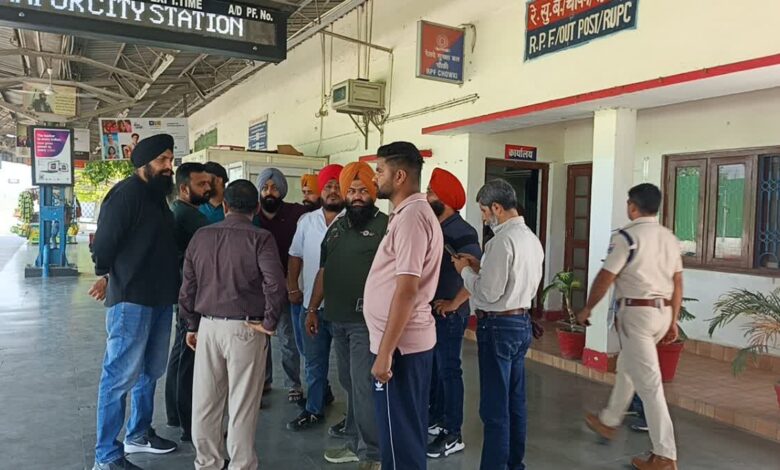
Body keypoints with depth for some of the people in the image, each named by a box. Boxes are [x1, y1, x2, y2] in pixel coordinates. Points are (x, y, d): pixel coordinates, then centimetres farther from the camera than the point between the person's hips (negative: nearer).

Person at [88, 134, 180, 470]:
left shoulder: (158, 195, 15)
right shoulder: (126, 193, -13)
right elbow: (104, 243, -15)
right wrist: (108, 277, 0)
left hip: (160, 298, 9)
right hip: (131, 299, -9)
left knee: (149, 371, 18)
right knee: (122, 374, -3)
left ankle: (139, 434, 34)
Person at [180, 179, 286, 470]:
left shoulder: (201, 236, 5)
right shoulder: (260, 238, -9)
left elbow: (188, 285, 8)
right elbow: (275, 285, -21)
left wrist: (192, 325, 17)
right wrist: (269, 323, -8)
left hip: (208, 325, 4)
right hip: (245, 329, -4)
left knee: (205, 401, 15)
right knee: (242, 405, 6)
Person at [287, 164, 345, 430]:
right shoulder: (307, 221, 8)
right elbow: (296, 255, 15)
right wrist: (292, 287, 11)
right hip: (312, 305, 5)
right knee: (314, 362, 16)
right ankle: (314, 410, 32)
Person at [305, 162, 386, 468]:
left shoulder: (385, 225, -9)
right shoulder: (336, 227, 13)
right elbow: (323, 271, 18)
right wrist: (313, 310, 17)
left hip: (366, 320, -7)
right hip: (337, 319, 7)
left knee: (363, 386, -3)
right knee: (349, 384, 17)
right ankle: (355, 442, 33)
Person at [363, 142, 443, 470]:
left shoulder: (411, 216, -18)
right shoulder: (411, 212, 14)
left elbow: (406, 290, -24)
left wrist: (385, 351, -22)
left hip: (400, 344, -10)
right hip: (413, 339, 10)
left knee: (398, 432, 3)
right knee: (410, 427, 20)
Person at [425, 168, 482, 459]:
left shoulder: (461, 231, -18)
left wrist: (454, 303, -21)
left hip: (449, 314, -8)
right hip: (430, 311, 8)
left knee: (448, 371, 1)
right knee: (433, 368, 18)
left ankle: (453, 435, 13)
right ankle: (436, 419, 34)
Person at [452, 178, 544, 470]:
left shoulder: (502, 240, -19)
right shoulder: (531, 238, 10)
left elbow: (488, 293, -21)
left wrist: (465, 270, -5)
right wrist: (480, 267, 10)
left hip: (498, 327, -10)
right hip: (522, 322, 10)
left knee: (495, 408, 0)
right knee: (516, 401, 19)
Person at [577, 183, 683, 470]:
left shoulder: (627, 236, -13)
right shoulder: (670, 238, 9)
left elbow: (605, 278, -12)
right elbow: (677, 284, 11)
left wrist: (587, 309, 1)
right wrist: (673, 322, 17)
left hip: (636, 312, -8)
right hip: (663, 312, 8)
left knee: (648, 382, -3)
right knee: (627, 367, 24)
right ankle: (608, 422, 40)